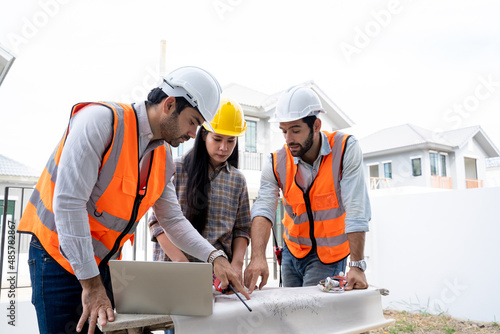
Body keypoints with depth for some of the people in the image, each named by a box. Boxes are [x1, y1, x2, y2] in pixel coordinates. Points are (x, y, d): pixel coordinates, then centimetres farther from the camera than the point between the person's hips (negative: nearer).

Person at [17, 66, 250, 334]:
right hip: (58, 253, -6)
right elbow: (68, 202, -25)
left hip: (103, 261, 7)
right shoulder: (101, 120, -21)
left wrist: (214, 257, -8)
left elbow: (174, 220, 6)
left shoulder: (163, 159, 2)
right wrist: (90, 283, -24)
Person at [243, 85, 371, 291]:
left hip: (329, 255, -3)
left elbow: (356, 211, -22)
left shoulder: (345, 149, -18)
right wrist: (258, 257, -36)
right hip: (292, 251, 3)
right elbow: (263, 210, -20)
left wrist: (357, 266, -27)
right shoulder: (276, 164, -10)